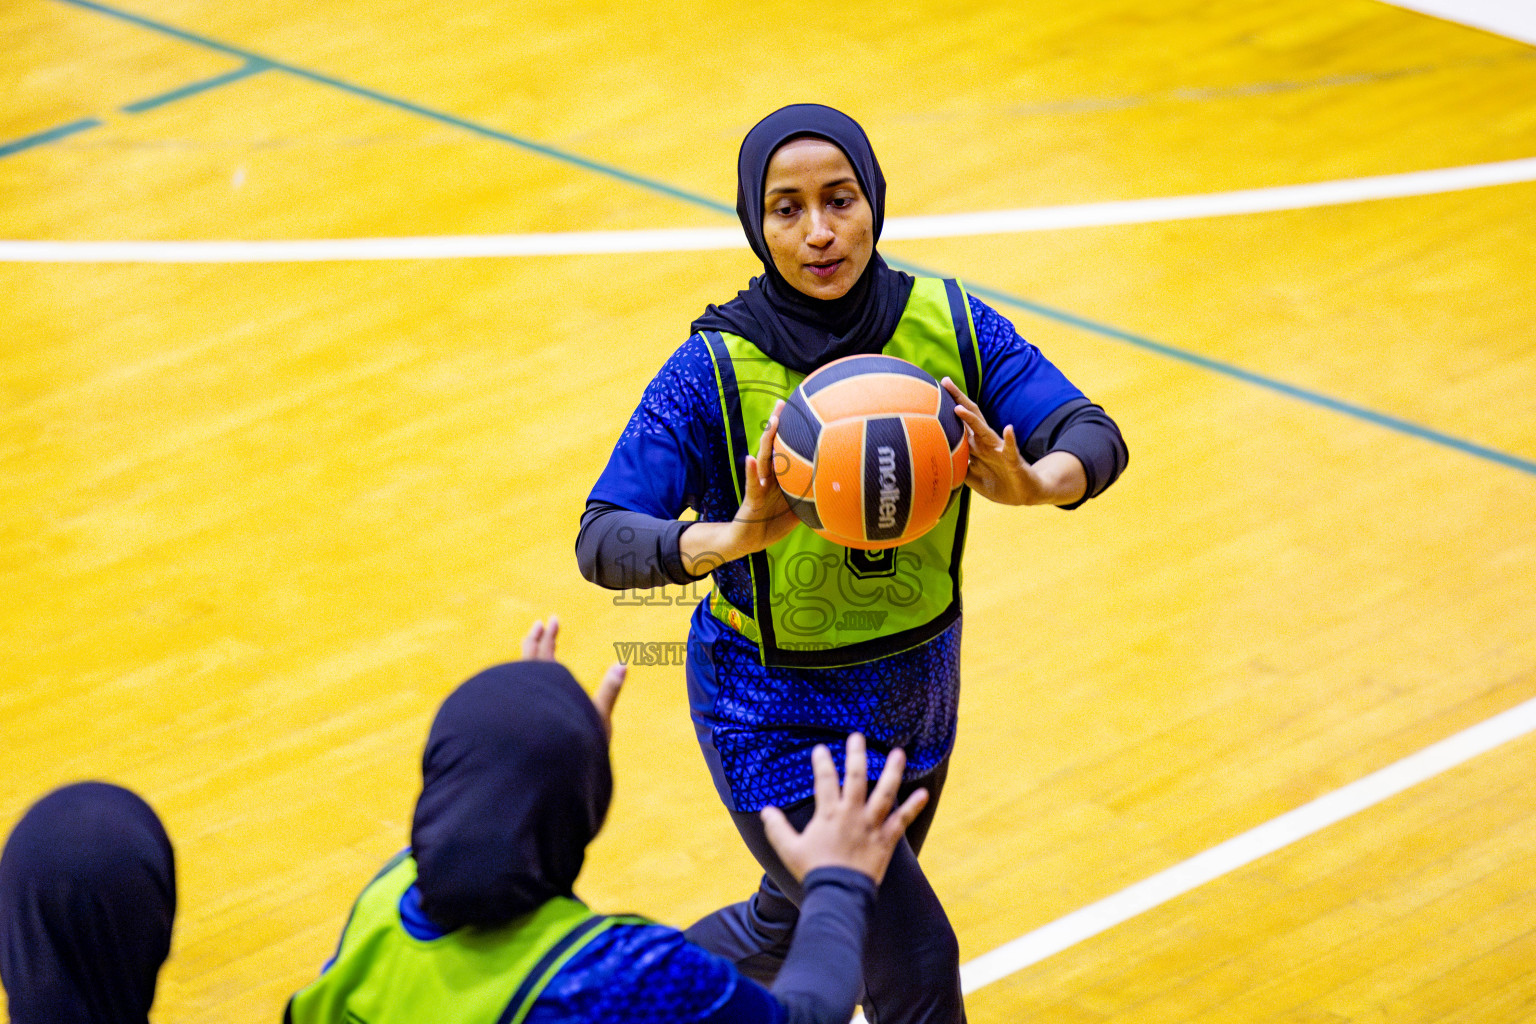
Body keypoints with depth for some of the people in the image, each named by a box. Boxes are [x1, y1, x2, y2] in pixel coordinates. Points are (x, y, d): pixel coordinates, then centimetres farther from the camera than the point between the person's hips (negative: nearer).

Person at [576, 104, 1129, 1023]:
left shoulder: (949, 325, -12)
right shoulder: (716, 372, -22)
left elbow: (1095, 436, -18)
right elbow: (603, 540, -26)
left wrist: (1034, 484, -41)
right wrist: (734, 537, -45)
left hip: (916, 688, 5)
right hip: (776, 713, -5)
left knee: (804, 927, 25)